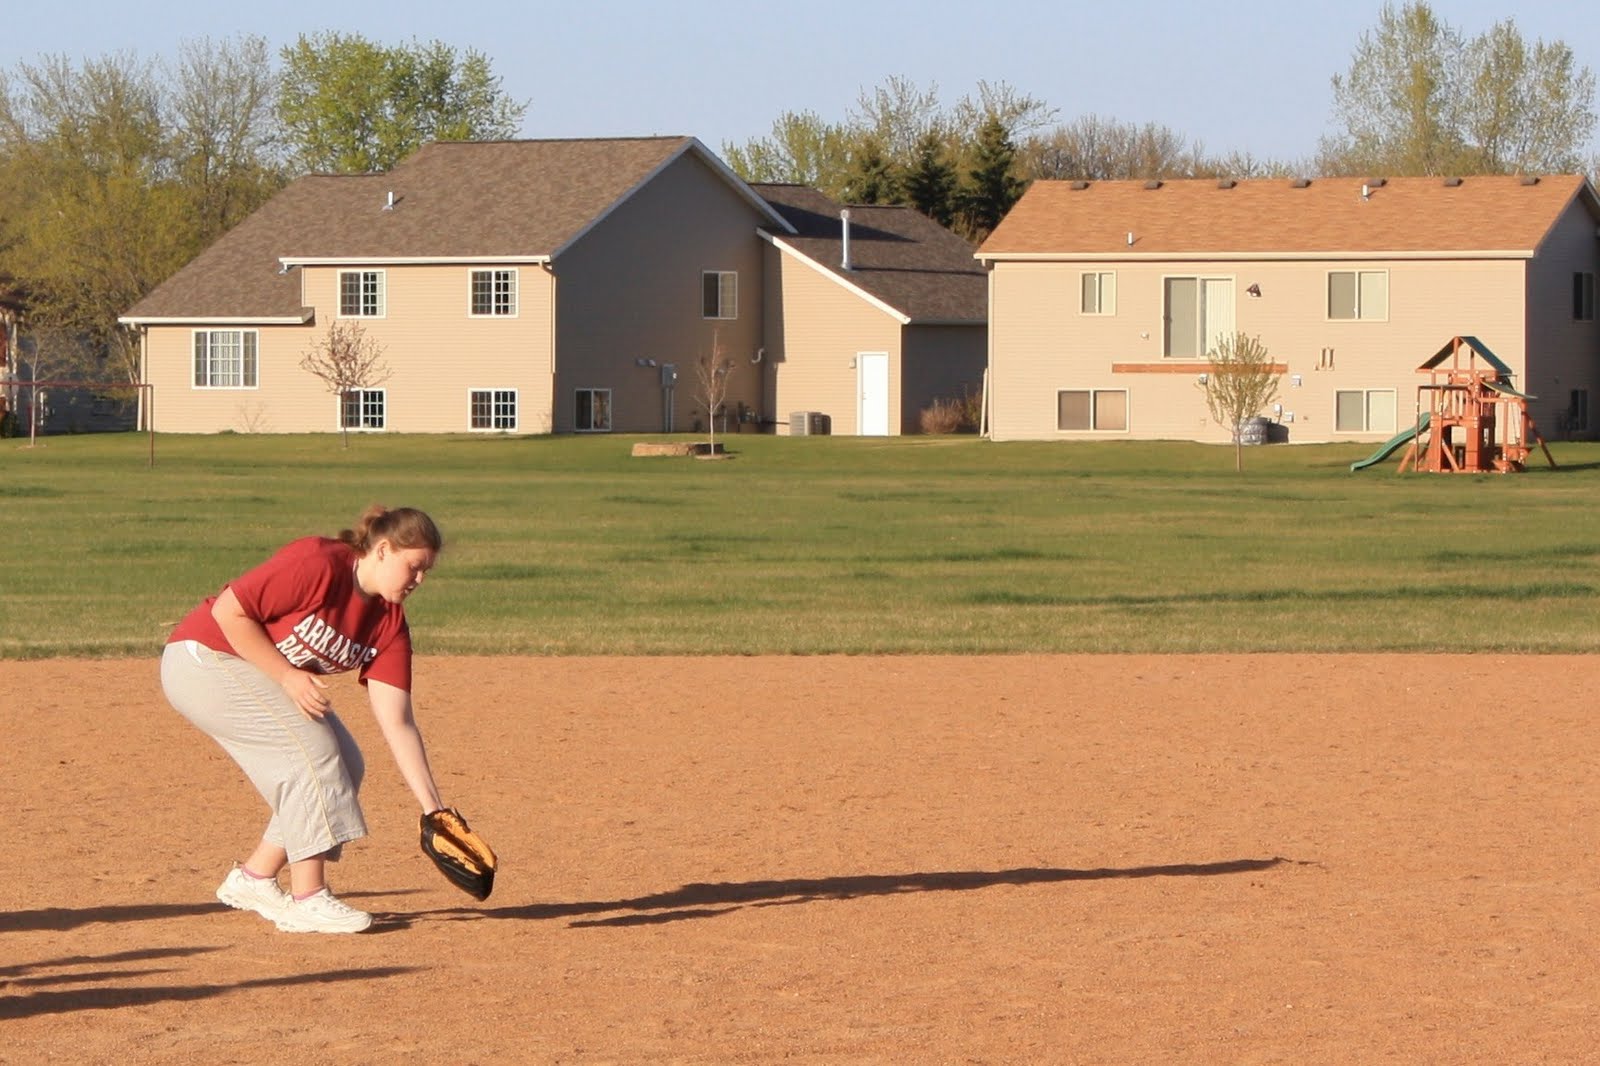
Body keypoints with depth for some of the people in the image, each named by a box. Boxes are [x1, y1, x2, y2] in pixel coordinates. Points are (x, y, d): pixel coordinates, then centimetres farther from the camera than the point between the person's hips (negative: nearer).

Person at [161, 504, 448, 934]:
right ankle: (307, 900, -19)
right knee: (311, 748, -21)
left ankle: (253, 879, 10)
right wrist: (288, 676, -25)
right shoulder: (317, 565, -25)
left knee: (343, 766, 0)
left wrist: (433, 809, -12)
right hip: (203, 661, -9)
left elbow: (397, 722, -5)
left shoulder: (389, 624, -3)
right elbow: (228, 611, -25)